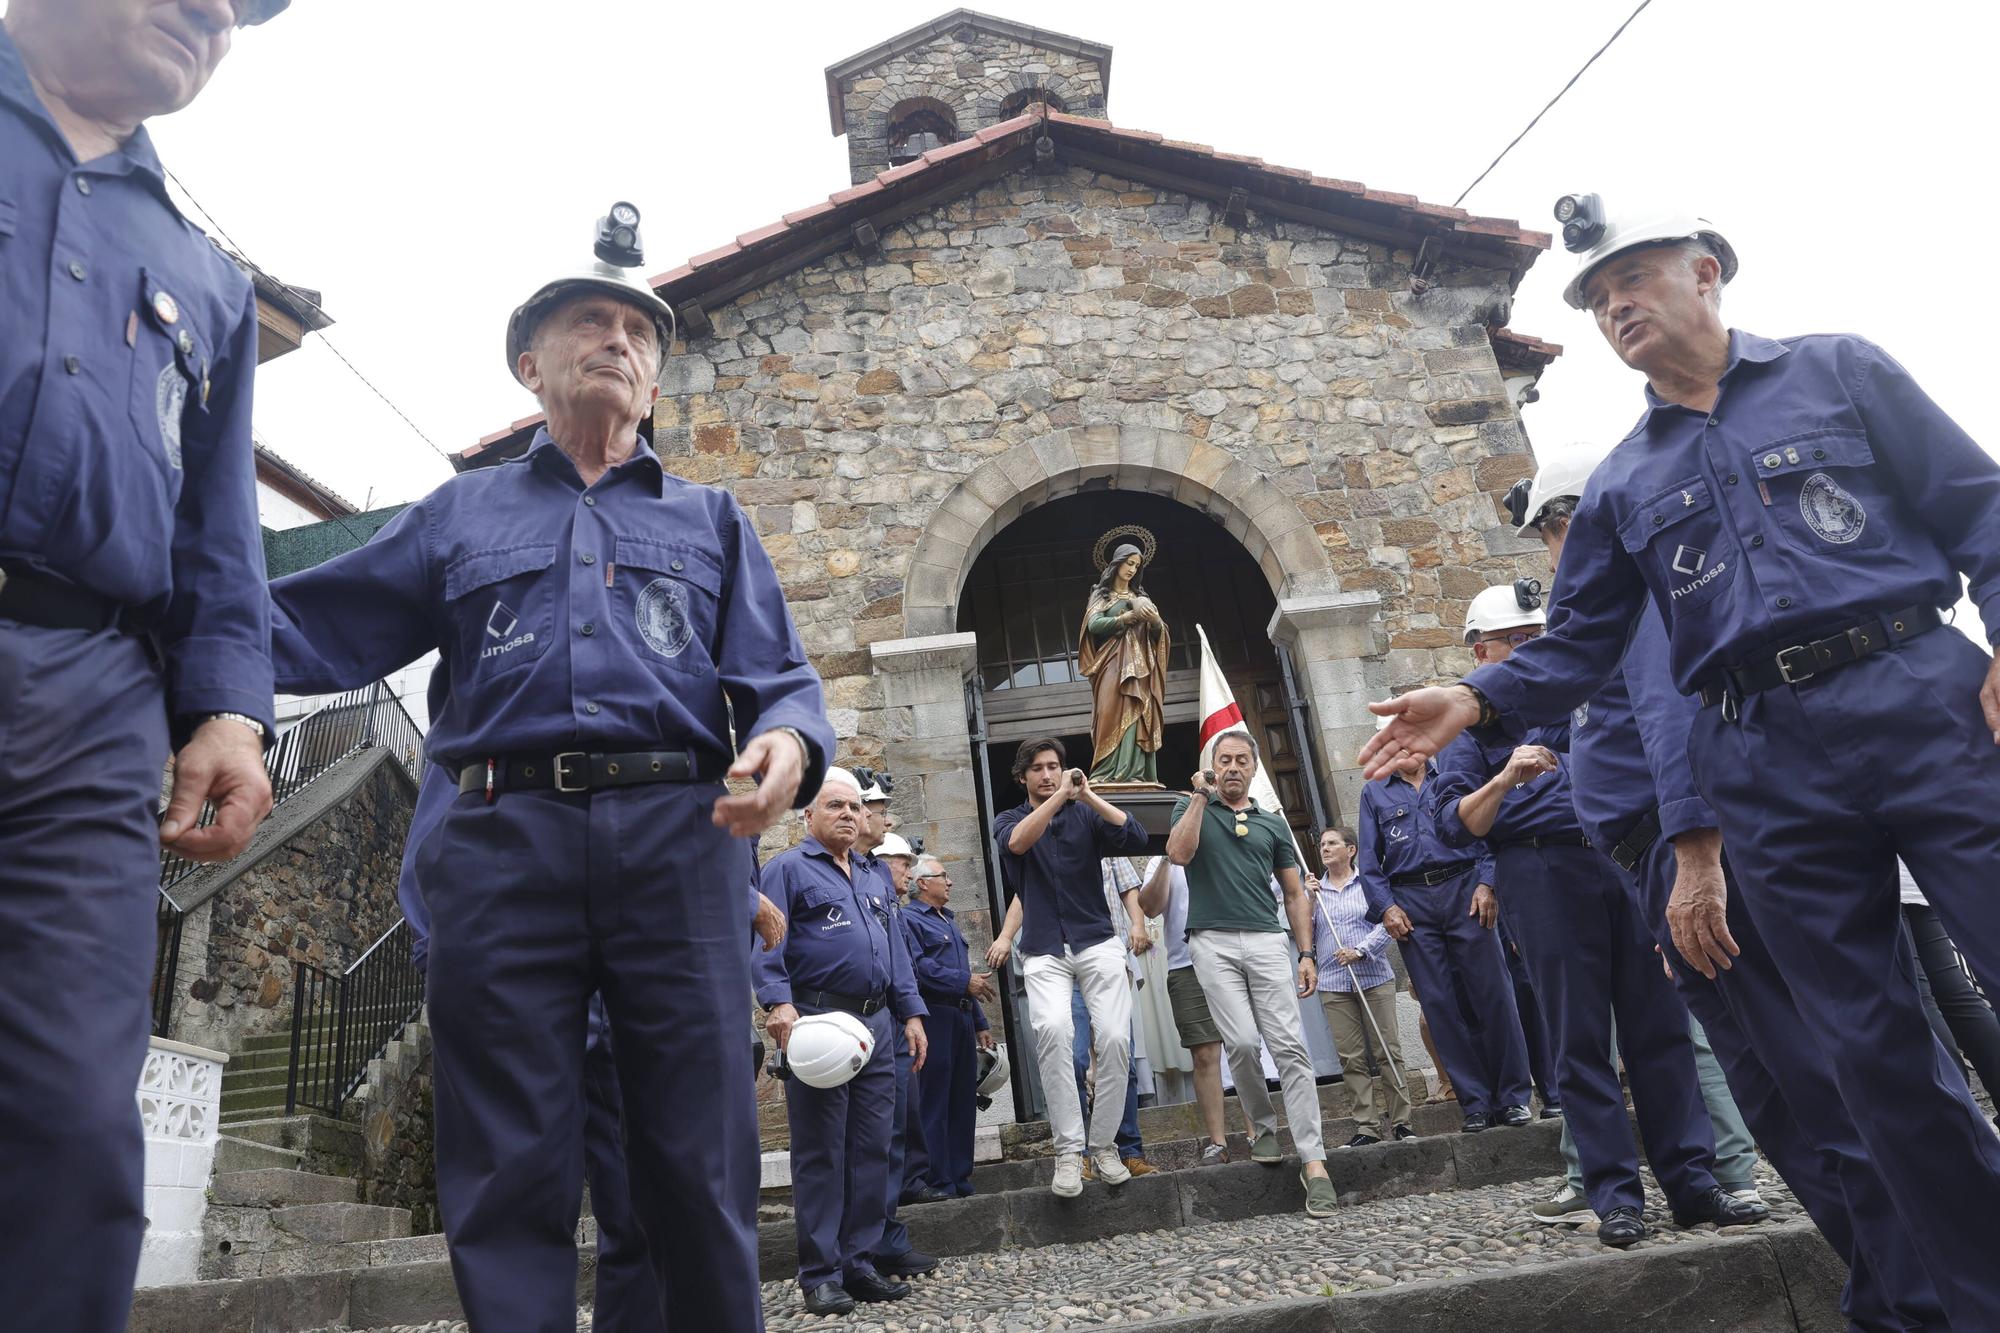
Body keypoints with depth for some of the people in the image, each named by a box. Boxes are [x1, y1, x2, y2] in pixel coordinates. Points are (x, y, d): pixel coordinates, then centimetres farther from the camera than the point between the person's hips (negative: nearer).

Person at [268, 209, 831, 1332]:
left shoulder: (712, 520, 20)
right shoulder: (461, 513, 22)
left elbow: (782, 680, 9)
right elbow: (311, 629, 17)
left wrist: (789, 742, -14)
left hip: (679, 835, 0)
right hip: (506, 840, 1)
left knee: (701, 1158, 3)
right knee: (509, 1164, 4)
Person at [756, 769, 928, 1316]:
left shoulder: (871, 881, 21)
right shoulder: (788, 869, 0)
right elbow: (767, 943, -12)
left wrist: (911, 1013, 13)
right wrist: (778, 1002, -26)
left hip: (876, 1025, 7)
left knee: (871, 1151, 9)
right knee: (820, 1153, -1)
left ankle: (860, 1262, 19)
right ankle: (820, 1274, 8)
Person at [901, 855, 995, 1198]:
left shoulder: (949, 921, 23)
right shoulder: (910, 919, -5)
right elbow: (920, 968, -19)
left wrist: (979, 1024, 22)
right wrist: (966, 982, -16)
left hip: (961, 1018, 9)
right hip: (935, 1017, -9)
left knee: (963, 1102, 11)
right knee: (934, 1104, -4)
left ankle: (960, 1179, 18)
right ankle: (938, 1183, 1)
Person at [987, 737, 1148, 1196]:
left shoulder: (1086, 815, 10)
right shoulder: (1008, 820, 11)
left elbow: (1136, 838, -8)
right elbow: (1017, 842, -14)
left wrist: (1087, 795, -12)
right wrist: (1060, 796, -17)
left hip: (1097, 943, 1)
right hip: (1044, 952, -1)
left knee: (1115, 1038, -14)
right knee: (1052, 1029, -26)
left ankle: (1104, 1145, 5)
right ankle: (1068, 1150, -18)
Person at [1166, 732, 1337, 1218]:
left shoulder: (1272, 824, 18)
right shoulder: (1192, 808, 12)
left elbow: (1295, 893, 18)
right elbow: (1179, 854, -9)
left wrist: (1306, 954, 8)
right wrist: (1201, 795, -6)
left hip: (1267, 941, 2)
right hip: (1213, 941, -2)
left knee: (1290, 1047, -8)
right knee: (1241, 1043, -11)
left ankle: (1313, 1160, -9)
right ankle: (1262, 1127, 15)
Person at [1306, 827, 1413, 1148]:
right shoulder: (1315, 890, 14)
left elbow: (1385, 924, -3)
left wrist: (1360, 950, -15)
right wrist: (1309, 900, -3)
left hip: (1375, 978, -2)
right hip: (1333, 984, 2)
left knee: (1389, 1051, -3)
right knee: (1351, 1059, 0)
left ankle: (1400, 1121, 6)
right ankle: (1367, 1127, 4)